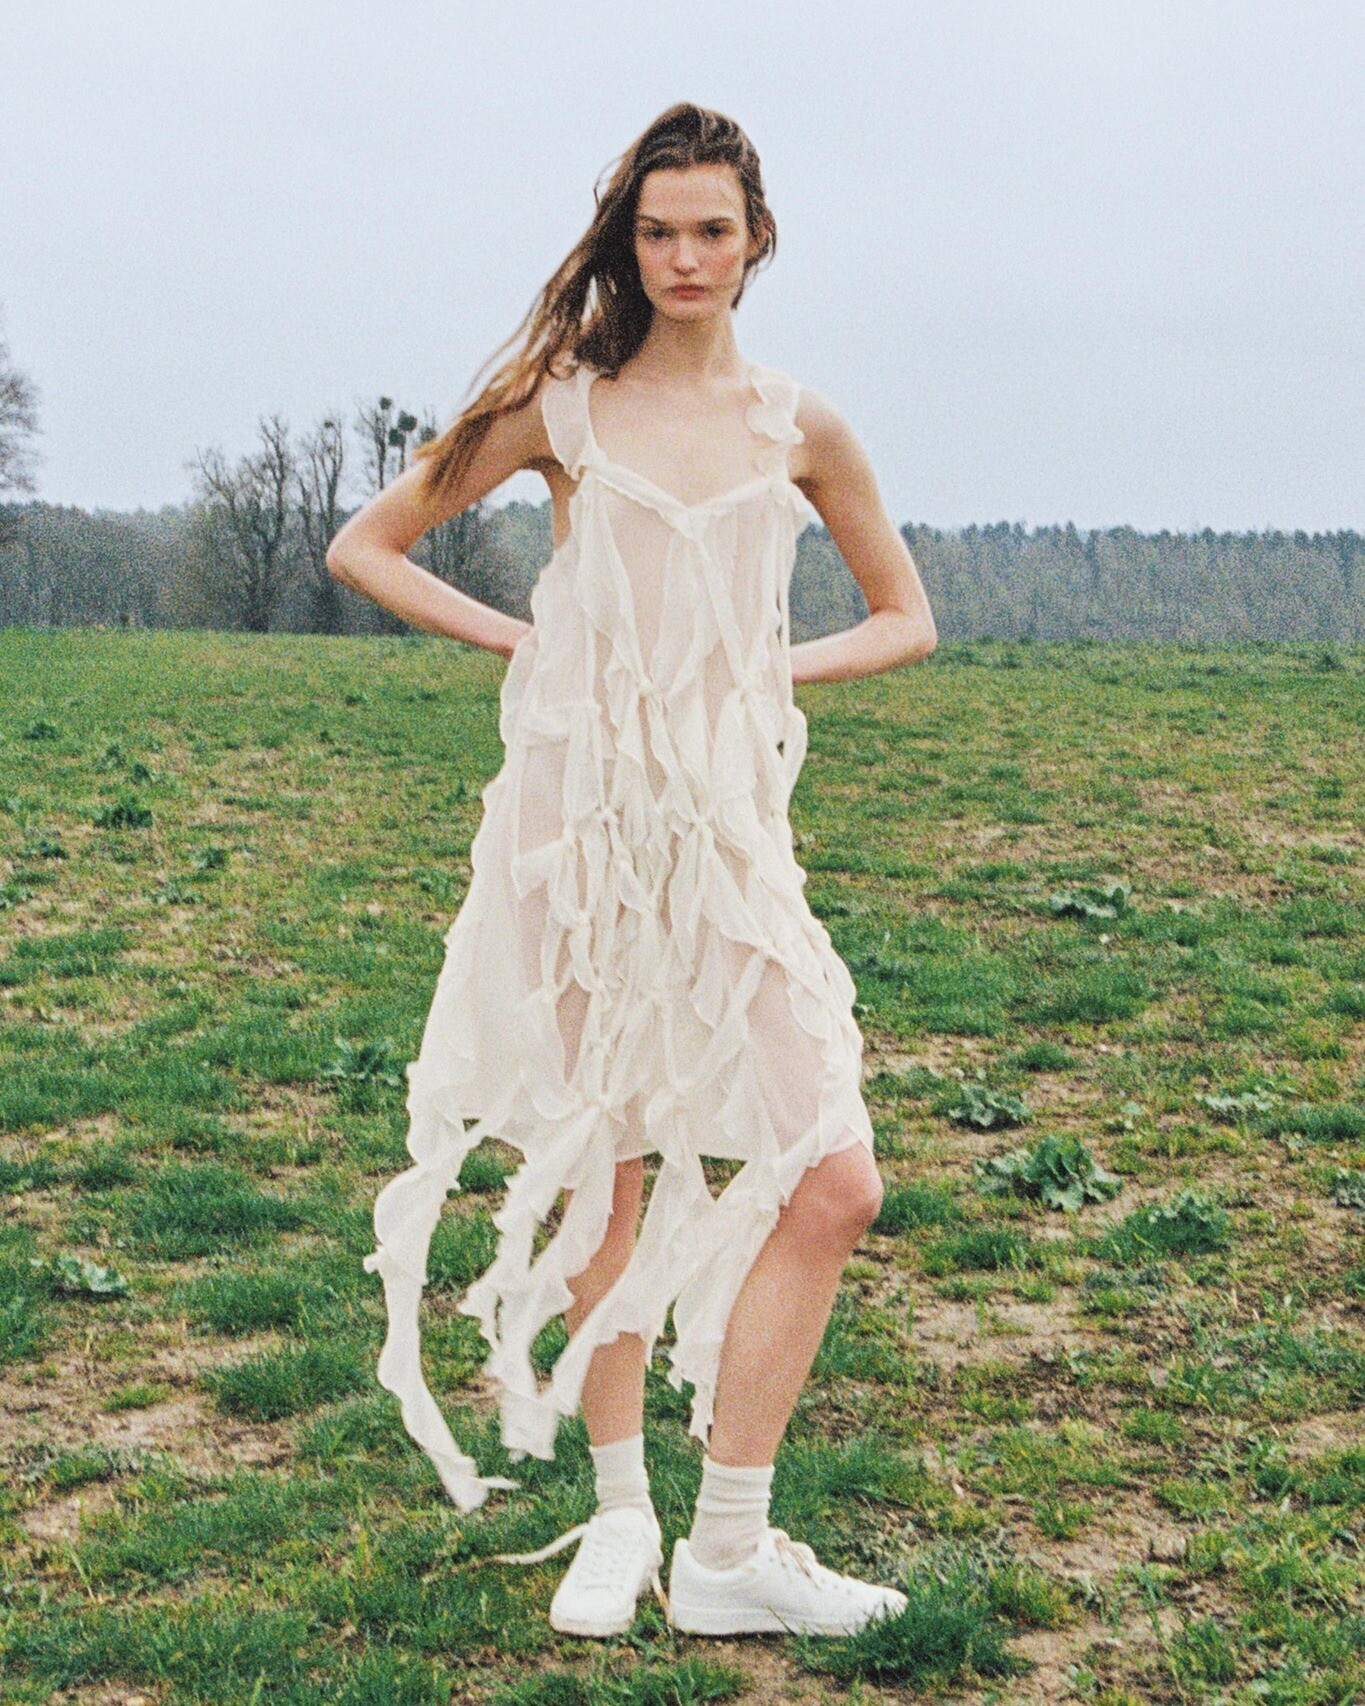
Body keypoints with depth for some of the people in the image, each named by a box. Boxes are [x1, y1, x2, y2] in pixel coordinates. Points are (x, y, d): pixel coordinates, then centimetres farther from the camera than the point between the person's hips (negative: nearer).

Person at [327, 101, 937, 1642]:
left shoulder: (799, 428, 8)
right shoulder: (565, 405, 4)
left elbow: (906, 618, 19)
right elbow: (363, 547, 10)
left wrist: (777, 663, 2)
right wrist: (520, 639, -1)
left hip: (733, 823, 2)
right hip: (580, 809, -1)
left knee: (833, 1182, -8)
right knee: (598, 1164, 6)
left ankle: (729, 1546, 5)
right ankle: (620, 1511, 24)